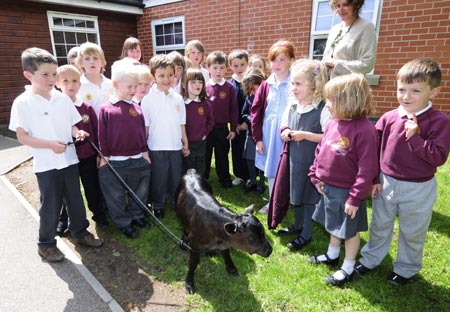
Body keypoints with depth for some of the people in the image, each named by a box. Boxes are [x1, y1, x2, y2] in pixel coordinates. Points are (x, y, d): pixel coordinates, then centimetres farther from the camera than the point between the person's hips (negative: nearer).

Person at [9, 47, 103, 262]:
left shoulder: (62, 98, 2)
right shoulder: (22, 103, -9)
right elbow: (22, 136, -10)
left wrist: (77, 133, -12)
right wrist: (50, 144, -21)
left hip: (69, 159, 4)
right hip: (46, 164, -4)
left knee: (75, 200, 15)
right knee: (50, 206, 7)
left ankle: (80, 232, 35)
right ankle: (46, 244, 28)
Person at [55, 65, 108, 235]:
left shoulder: (87, 108, -3)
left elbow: (96, 131, 2)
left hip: (88, 157, 1)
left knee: (92, 188, 14)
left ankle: (99, 214, 33)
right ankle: (64, 220, 35)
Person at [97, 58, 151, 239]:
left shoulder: (136, 108, 2)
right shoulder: (106, 109, -8)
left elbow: (142, 132, 8)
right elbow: (102, 136, -4)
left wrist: (145, 152, 8)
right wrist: (104, 157, -4)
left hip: (138, 160, 4)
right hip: (114, 163, -3)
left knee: (139, 192, 17)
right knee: (116, 196, 10)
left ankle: (136, 215, 38)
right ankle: (123, 222, 28)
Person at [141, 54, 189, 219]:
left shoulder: (178, 98, 4)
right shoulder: (148, 98, -7)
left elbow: (181, 124, 9)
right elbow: (145, 125, -6)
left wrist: (185, 143, 10)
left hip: (176, 146, 3)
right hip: (156, 147, -3)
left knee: (176, 178, 14)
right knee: (158, 180, 9)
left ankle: (177, 203, 33)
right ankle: (158, 206, 28)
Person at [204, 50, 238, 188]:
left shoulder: (229, 87, -2)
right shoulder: (204, 87, -3)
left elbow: (234, 109, 0)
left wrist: (233, 128, 0)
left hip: (222, 128, 0)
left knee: (222, 155, 14)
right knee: (205, 155, 12)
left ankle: (225, 179, 28)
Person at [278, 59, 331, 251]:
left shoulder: (323, 109, -18)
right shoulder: (291, 105, 3)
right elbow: (284, 127, 16)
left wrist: (305, 135, -24)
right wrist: (285, 132, -6)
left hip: (312, 161, -7)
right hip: (294, 158, 7)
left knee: (309, 196, 7)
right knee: (296, 193, 19)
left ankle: (306, 234, 26)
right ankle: (298, 225, 41)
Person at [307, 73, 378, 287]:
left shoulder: (364, 129, -23)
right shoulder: (333, 124, -1)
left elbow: (367, 169, -22)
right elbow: (320, 151, 9)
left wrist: (356, 198, -20)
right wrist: (316, 177, 4)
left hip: (347, 191, -7)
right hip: (328, 187, 7)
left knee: (350, 230, 13)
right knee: (334, 226, 25)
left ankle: (348, 268, 32)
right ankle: (332, 255, 47)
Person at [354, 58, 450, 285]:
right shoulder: (389, 118, -6)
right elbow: (375, 150, 0)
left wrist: (414, 137, -28)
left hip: (418, 189, -3)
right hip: (386, 183, 3)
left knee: (412, 232, 17)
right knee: (379, 225, 20)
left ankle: (406, 267, 41)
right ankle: (370, 258, 41)